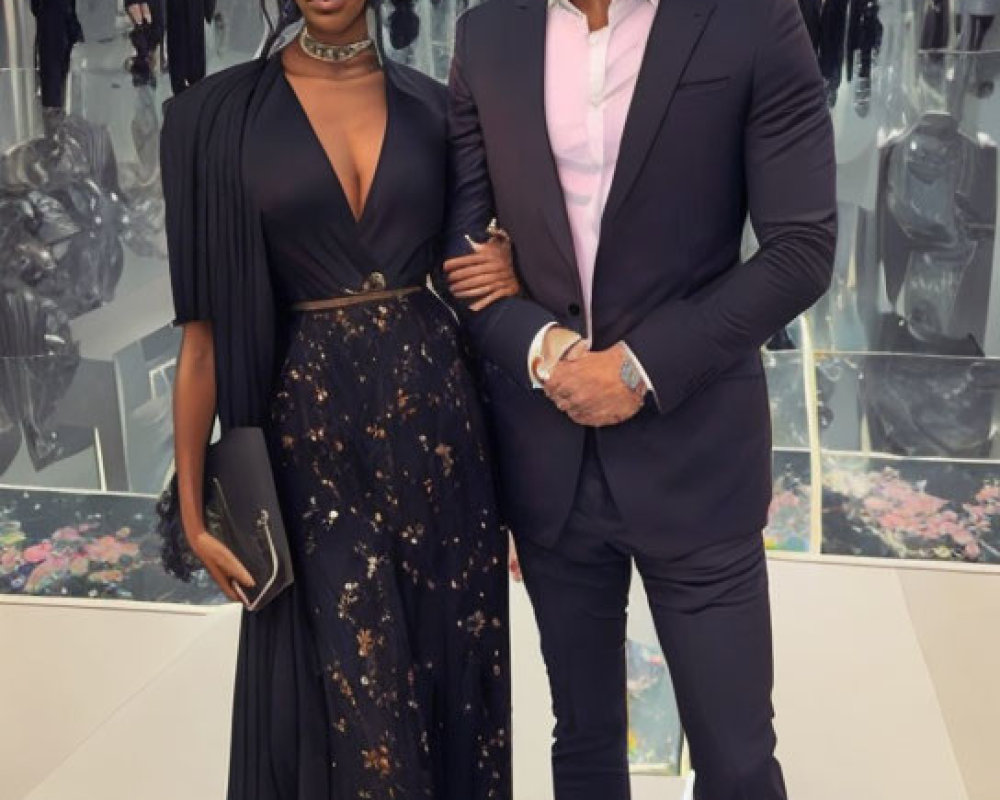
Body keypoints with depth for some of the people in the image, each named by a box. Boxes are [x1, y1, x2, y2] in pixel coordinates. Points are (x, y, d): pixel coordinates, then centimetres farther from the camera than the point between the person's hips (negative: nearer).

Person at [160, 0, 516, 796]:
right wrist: (193, 506, -1)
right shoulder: (218, 114, -2)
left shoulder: (434, 105, 5)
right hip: (316, 429, -2)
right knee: (355, 701, 4)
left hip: (437, 413, 3)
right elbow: (205, 326, -1)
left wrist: (510, 273, -6)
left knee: (453, 666, 13)